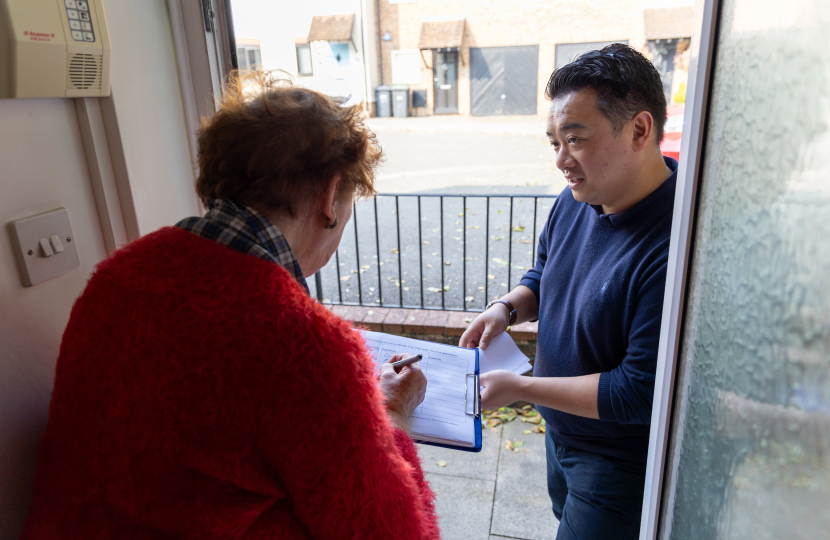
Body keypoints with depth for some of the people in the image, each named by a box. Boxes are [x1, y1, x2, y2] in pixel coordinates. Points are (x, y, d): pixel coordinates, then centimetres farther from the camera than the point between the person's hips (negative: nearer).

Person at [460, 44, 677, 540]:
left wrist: (519, 388, -26)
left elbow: (643, 393, -31)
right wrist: (507, 308, -11)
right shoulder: (576, 200, -8)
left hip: (621, 461, -7)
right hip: (561, 432, 7)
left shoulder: (676, 245, -34)